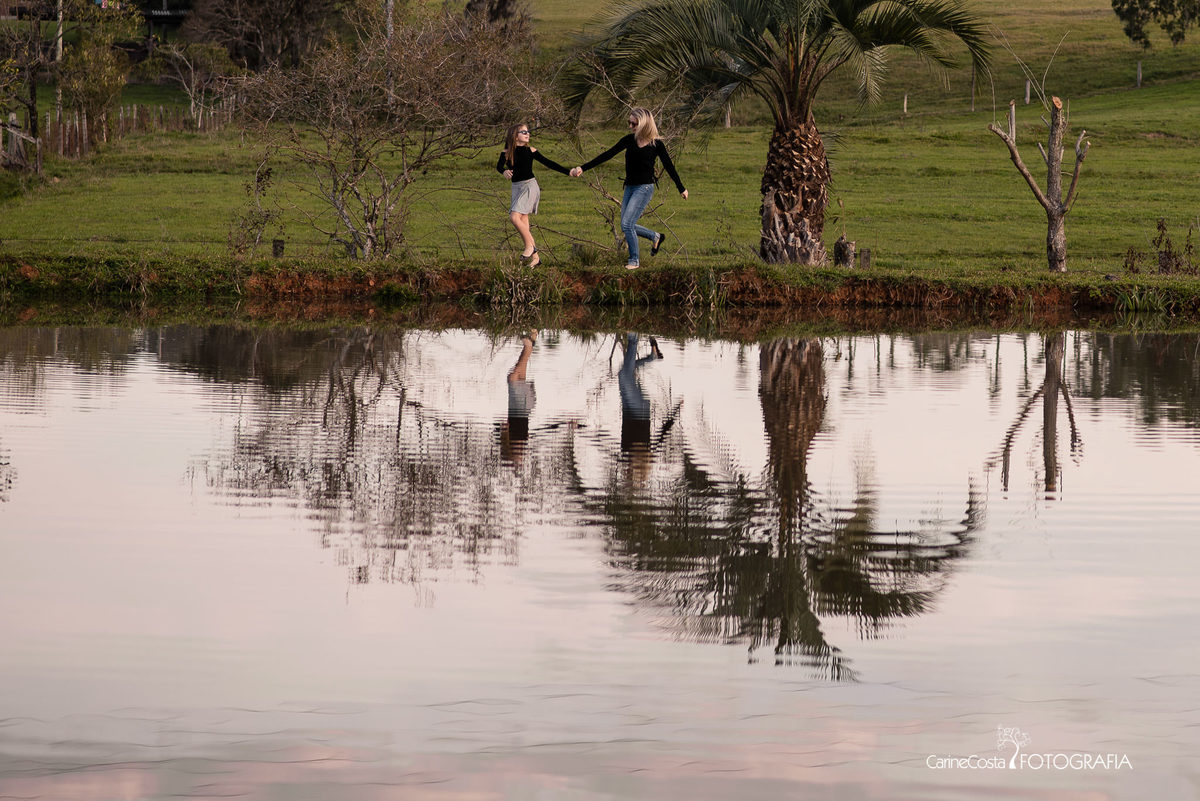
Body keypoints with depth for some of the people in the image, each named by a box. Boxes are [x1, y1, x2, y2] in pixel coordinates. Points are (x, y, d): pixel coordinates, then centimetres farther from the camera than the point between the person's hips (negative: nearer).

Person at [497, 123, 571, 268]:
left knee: (515, 217, -21)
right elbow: (499, 165, -12)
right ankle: (535, 257, 10)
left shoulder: (530, 151, -1)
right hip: (516, 187, 4)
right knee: (524, 226, 3)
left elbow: (548, 163, 0)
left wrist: (568, 172, -6)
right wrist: (504, 171, -37)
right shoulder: (506, 153, 2)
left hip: (530, 186, -4)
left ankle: (530, 246, -6)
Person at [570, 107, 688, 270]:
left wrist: (681, 189, 10)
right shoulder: (629, 140, 4)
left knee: (627, 224, -15)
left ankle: (634, 260, 2)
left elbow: (669, 166, 2)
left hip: (645, 188, -6)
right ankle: (656, 237, 32)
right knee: (627, 227, 8)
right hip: (630, 188, 6)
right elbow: (608, 154, 3)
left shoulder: (656, 145, -8)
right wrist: (583, 168, -2)